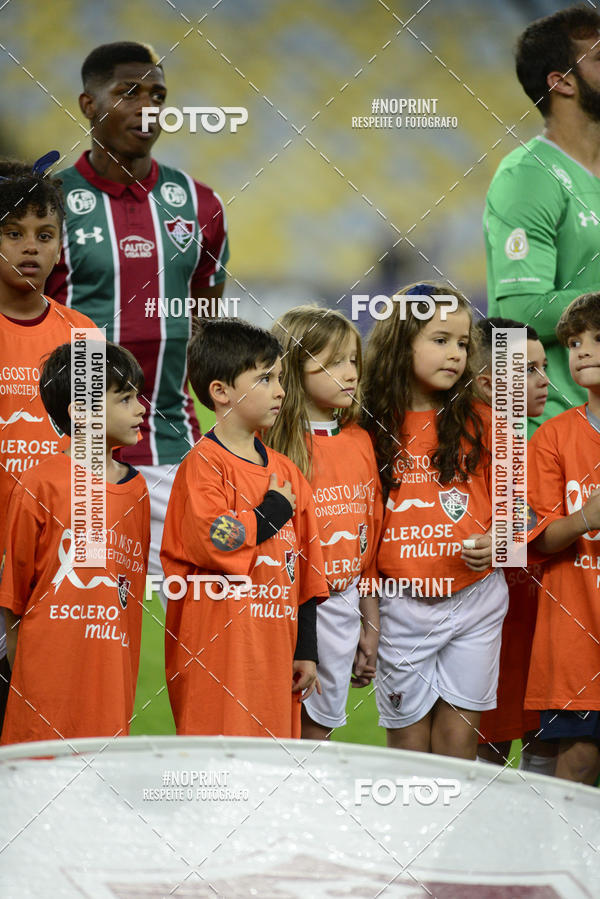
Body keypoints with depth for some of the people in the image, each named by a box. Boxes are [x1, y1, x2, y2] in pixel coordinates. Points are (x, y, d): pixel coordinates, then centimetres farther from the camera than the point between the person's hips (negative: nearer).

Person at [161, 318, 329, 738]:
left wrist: (307, 650, 14)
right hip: (219, 647, -7)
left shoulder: (285, 470, 15)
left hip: (274, 648, 7)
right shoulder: (203, 464, -7)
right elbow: (212, 541, -24)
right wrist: (274, 511, -9)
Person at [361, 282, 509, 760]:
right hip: (401, 605, 0)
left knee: (458, 737, 1)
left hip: (473, 598, 0)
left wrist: (497, 540, -12)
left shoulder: (481, 423, 1)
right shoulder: (371, 428, 1)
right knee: (407, 739, 5)